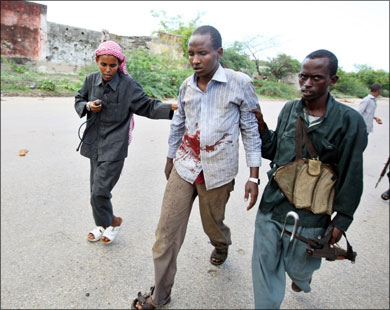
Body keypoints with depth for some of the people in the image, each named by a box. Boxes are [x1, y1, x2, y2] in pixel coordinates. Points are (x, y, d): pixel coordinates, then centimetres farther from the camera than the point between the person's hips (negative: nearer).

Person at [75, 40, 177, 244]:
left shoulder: (128, 84, -12)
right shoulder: (91, 80, 3)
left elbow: (147, 106, -10)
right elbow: (78, 100, 15)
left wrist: (170, 108, -26)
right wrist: (88, 106, -8)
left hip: (114, 147, -6)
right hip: (94, 143, 6)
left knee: (100, 191, -8)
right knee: (96, 189, 16)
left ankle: (112, 222, 20)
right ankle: (103, 225, 37)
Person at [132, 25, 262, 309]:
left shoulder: (240, 83, -10)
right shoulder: (187, 86, 3)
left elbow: (252, 131, -6)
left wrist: (254, 177, -8)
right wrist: (170, 160, 22)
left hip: (217, 173, -3)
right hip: (184, 167, 3)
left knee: (213, 224, 18)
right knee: (167, 232, 2)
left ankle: (222, 246, 56)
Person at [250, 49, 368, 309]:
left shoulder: (349, 121, -13)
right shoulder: (289, 109, 1)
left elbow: (351, 177, -8)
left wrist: (341, 221, -4)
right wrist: (261, 127, -5)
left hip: (309, 216, -3)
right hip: (271, 206, 4)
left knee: (299, 267, 21)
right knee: (265, 267, 12)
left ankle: (304, 278, 58)